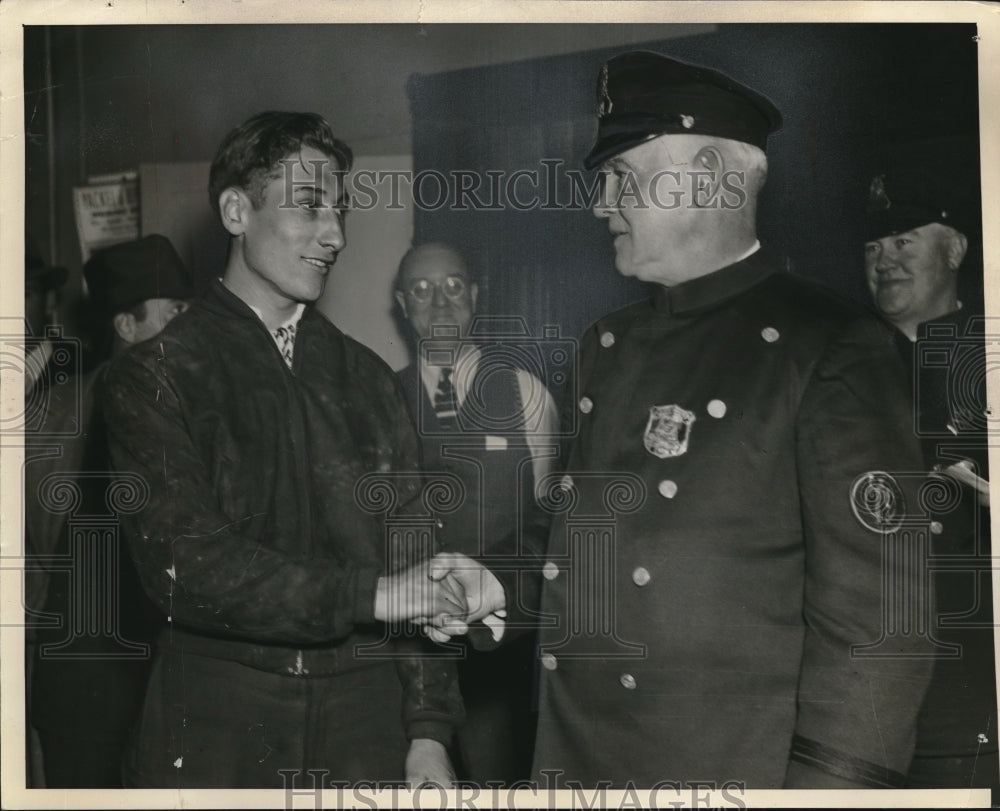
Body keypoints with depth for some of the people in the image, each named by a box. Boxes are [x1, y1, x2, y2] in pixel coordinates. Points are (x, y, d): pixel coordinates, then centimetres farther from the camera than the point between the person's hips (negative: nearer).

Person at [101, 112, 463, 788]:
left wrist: (428, 730, 2)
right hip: (215, 732, -3)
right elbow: (184, 566, -14)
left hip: (364, 718, 3)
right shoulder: (156, 377, -3)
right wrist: (366, 596, -16)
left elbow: (410, 560, 7)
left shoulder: (367, 378, 10)